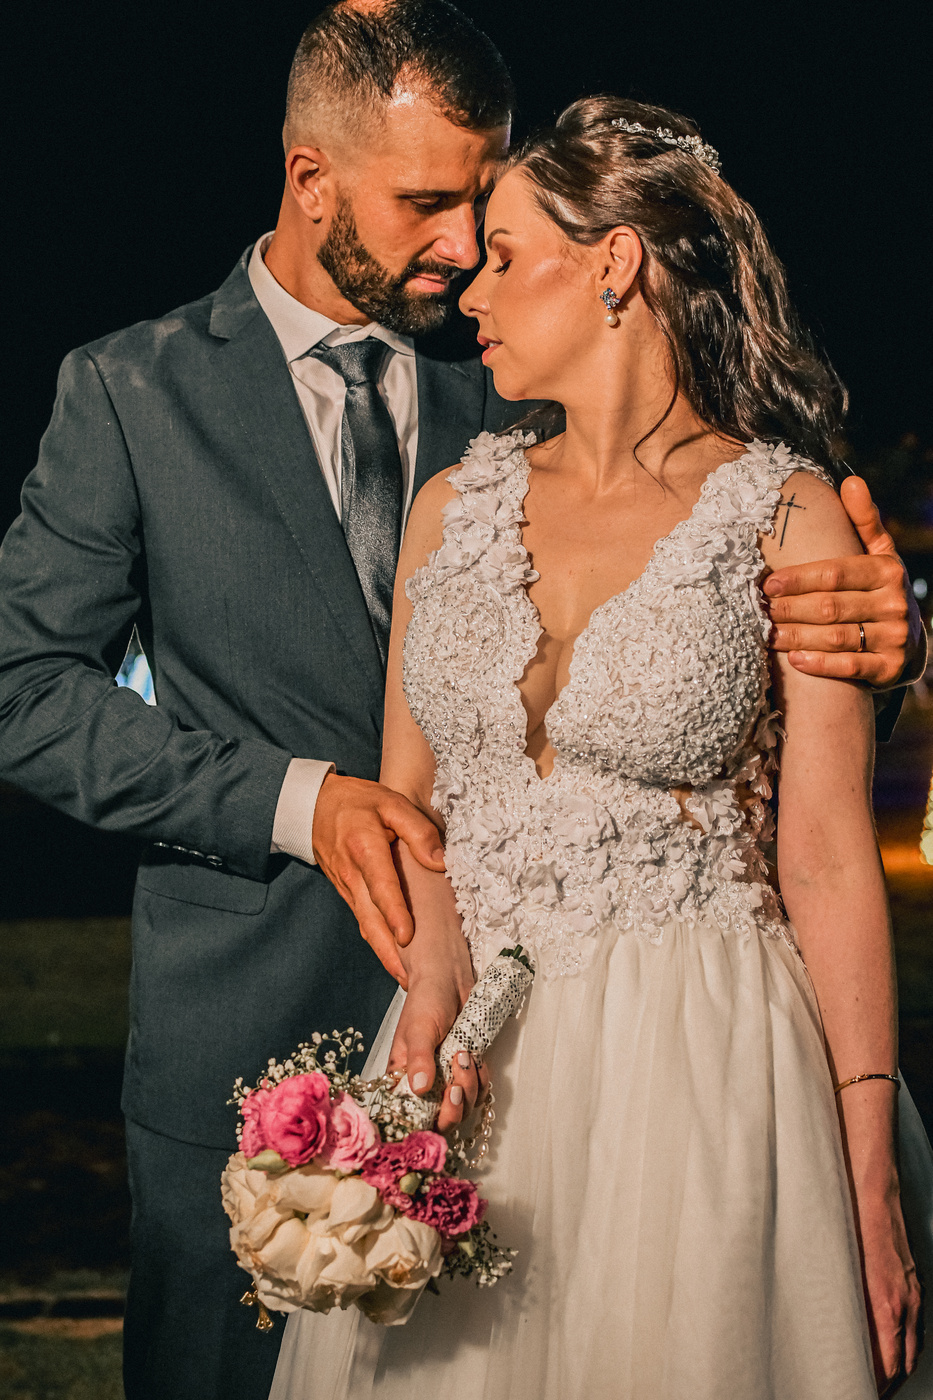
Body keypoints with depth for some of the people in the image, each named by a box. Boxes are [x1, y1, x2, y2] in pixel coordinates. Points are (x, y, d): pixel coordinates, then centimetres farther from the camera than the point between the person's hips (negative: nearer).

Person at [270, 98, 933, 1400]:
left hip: (698, 1069, -4)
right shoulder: (454, 504, 8)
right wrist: (436, 965, -10)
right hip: (470, 1054, 4)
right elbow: (406, 792, 11)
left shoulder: (790, 518, -5)